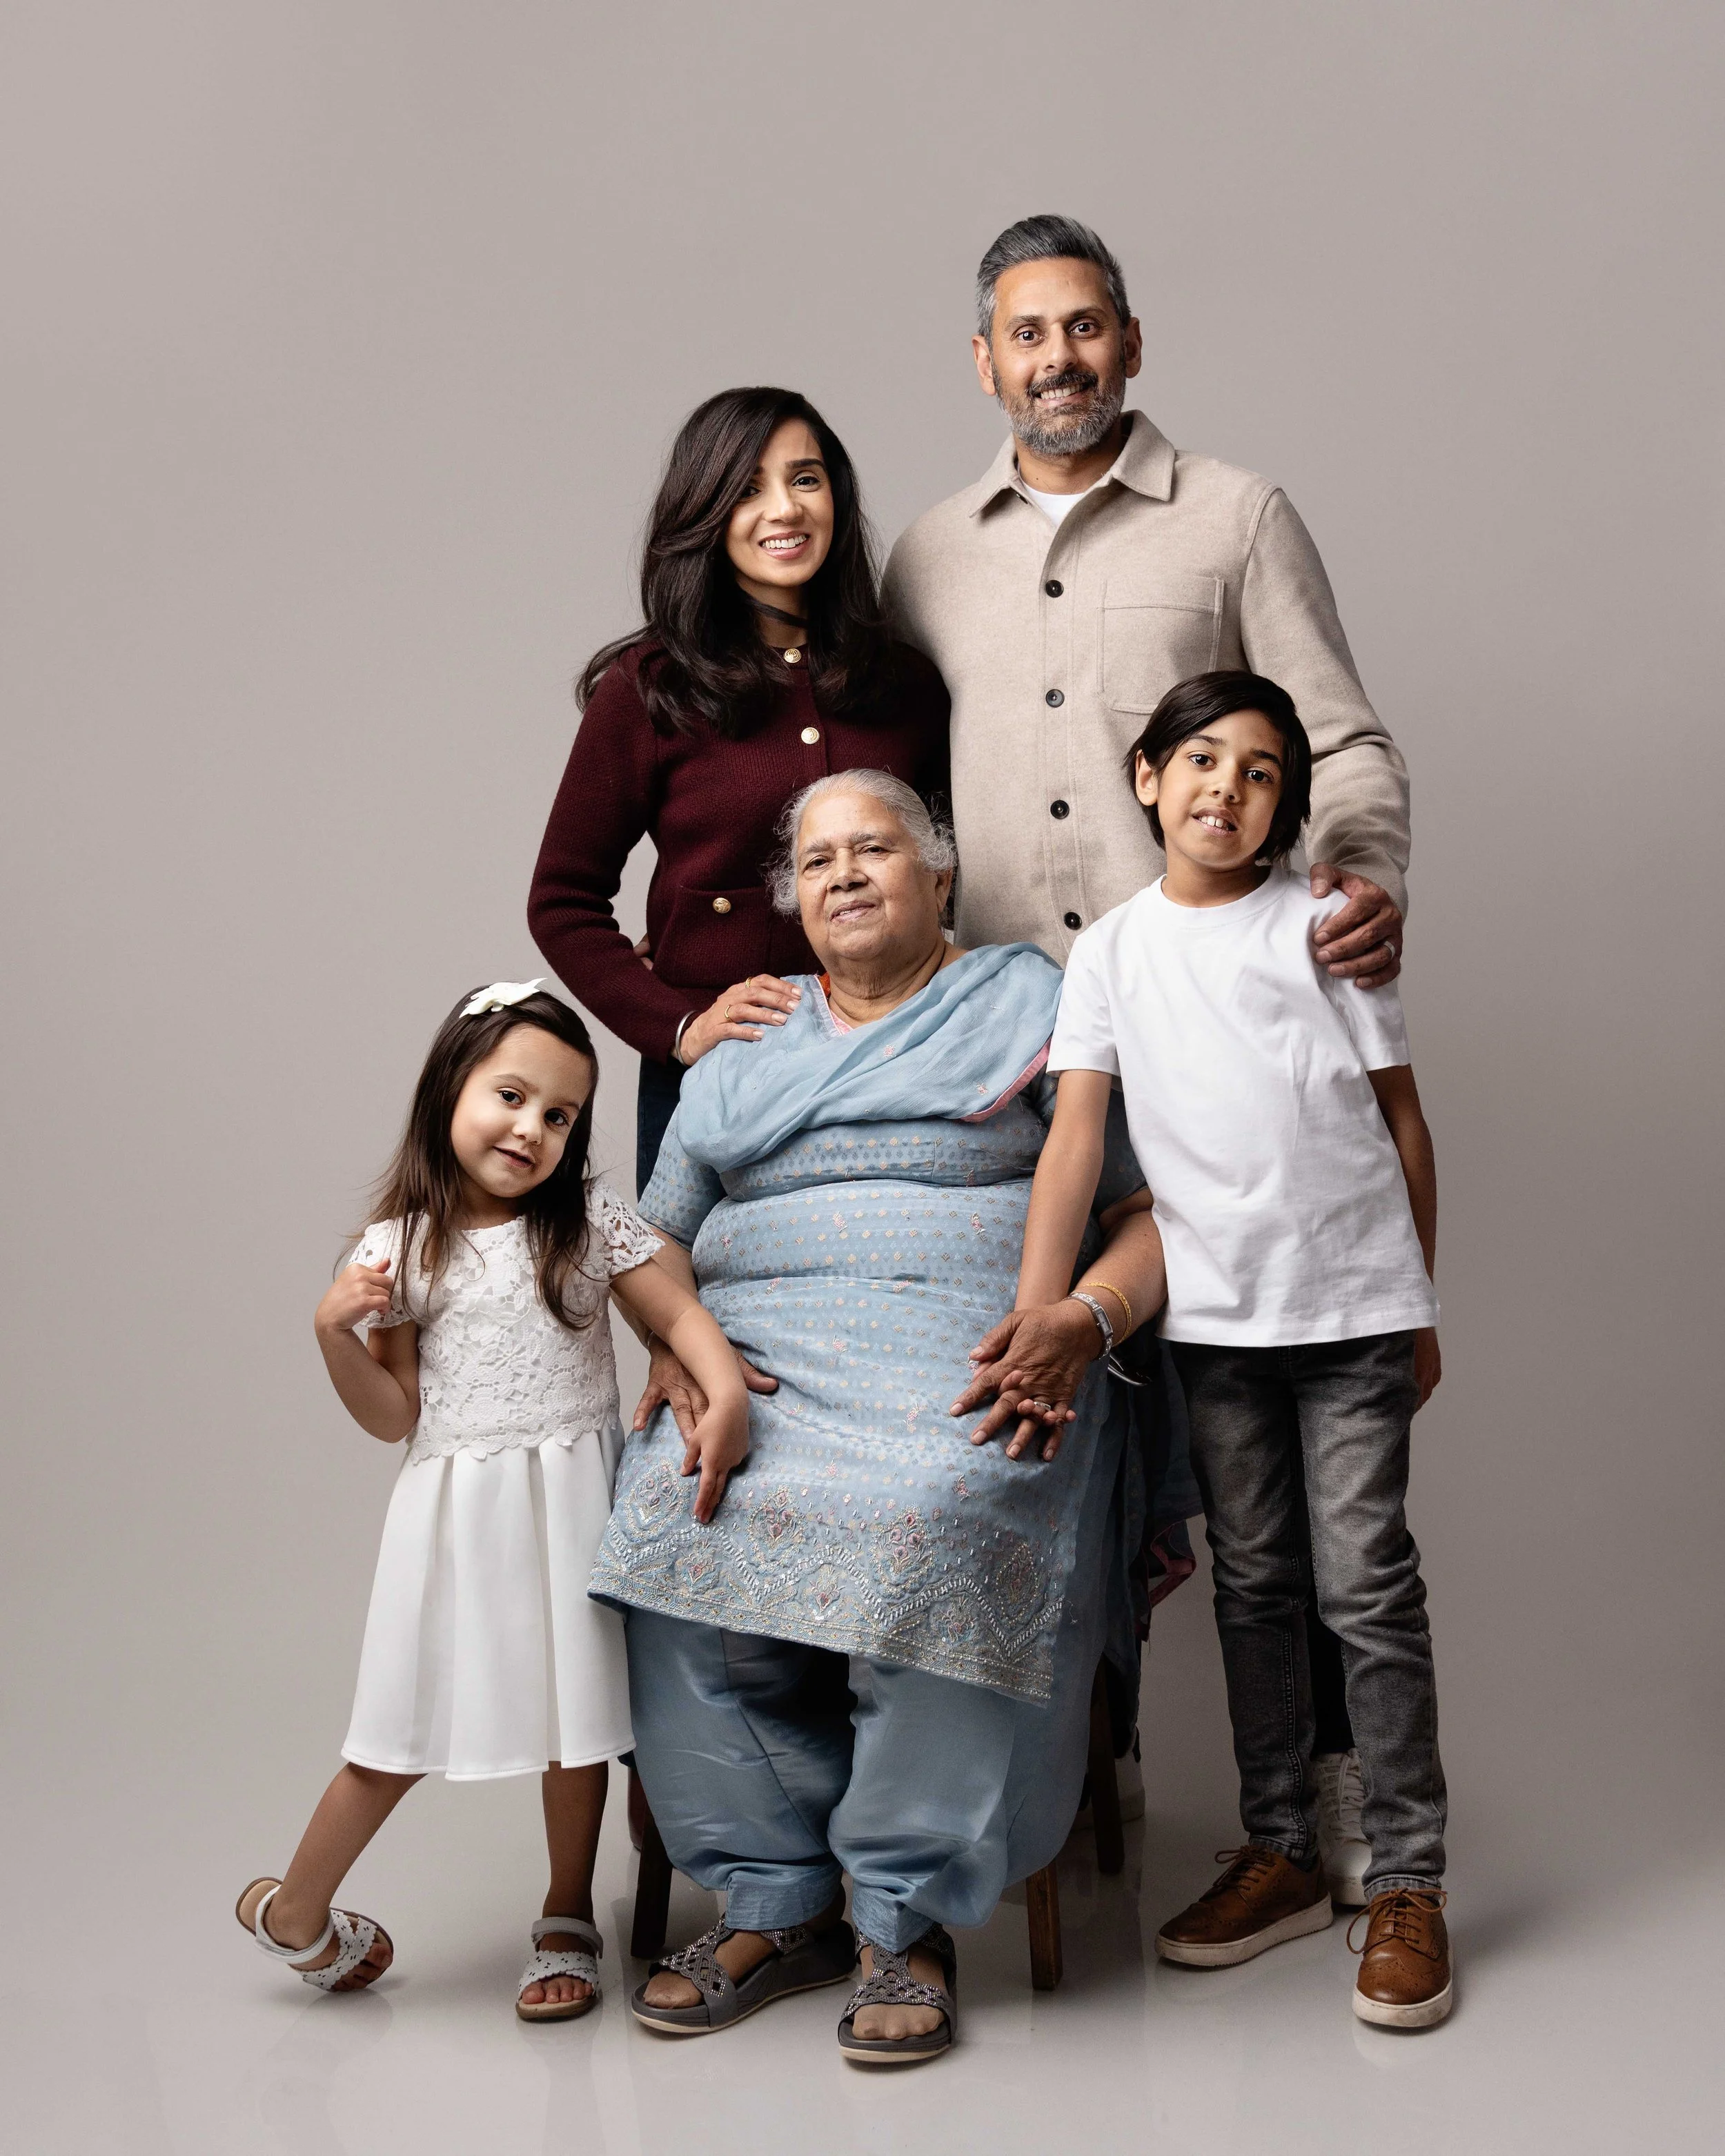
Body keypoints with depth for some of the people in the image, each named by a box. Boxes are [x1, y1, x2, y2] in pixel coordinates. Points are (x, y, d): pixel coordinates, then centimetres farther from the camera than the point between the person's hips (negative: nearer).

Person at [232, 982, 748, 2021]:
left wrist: (729, 1393, -23)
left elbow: (680, 1313, -4)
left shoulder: (592, 1222, -2)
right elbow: (394, 1415, 2)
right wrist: (336, 1334, -14)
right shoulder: (400, 1248, -1)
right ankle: (293, 1910, 27)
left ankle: (568, 1922, 27)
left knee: (578, 1714, 8)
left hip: (571, 1503, 1)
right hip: (454, 1512, 0)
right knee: (410, 1724, 5)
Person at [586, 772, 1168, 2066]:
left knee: (937, 1521, -35)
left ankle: (908, 1922, -21)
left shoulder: (1034, 1009, 14)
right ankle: (775, 1907, -15)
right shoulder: (741, 1057, 24)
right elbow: (662, 1248, 21)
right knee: (677, 1513, -28)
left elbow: (1152, 1209, 6)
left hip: (970, 1374, -3)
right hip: (763, 1366, 3)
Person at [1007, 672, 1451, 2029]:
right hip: (1211, 1313, 2)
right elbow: (1076, 1137, -5)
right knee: (1254, 1583, 12)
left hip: (1353, 1304, -2)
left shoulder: (1324, 927, 0)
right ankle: (1282, 1855, 24)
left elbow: (1403, 1122, 4)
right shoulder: (1113, 951, 4)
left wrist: (1421, 1308, 5)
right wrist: (1035, 1320, -15)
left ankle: (1407, 1883, 9)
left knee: (1367, 1583, -1)